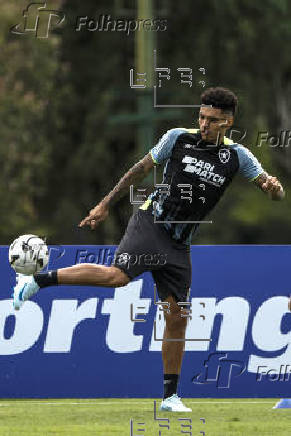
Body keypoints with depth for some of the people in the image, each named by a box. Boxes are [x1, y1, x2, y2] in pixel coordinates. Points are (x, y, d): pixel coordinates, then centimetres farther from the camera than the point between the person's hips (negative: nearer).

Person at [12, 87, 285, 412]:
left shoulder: (237, 156, 3)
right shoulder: (178, 138, -2)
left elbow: (276, 192, 3)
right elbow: (142, 168, 8)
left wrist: (273, 187, -23)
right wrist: (106, 205, 9)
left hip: (178, 244, 3)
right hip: (150, 224, -3)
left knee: (177, 317, 2)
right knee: (116, 276, -29)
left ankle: (170, 396, 11)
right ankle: (37, 280, -20)